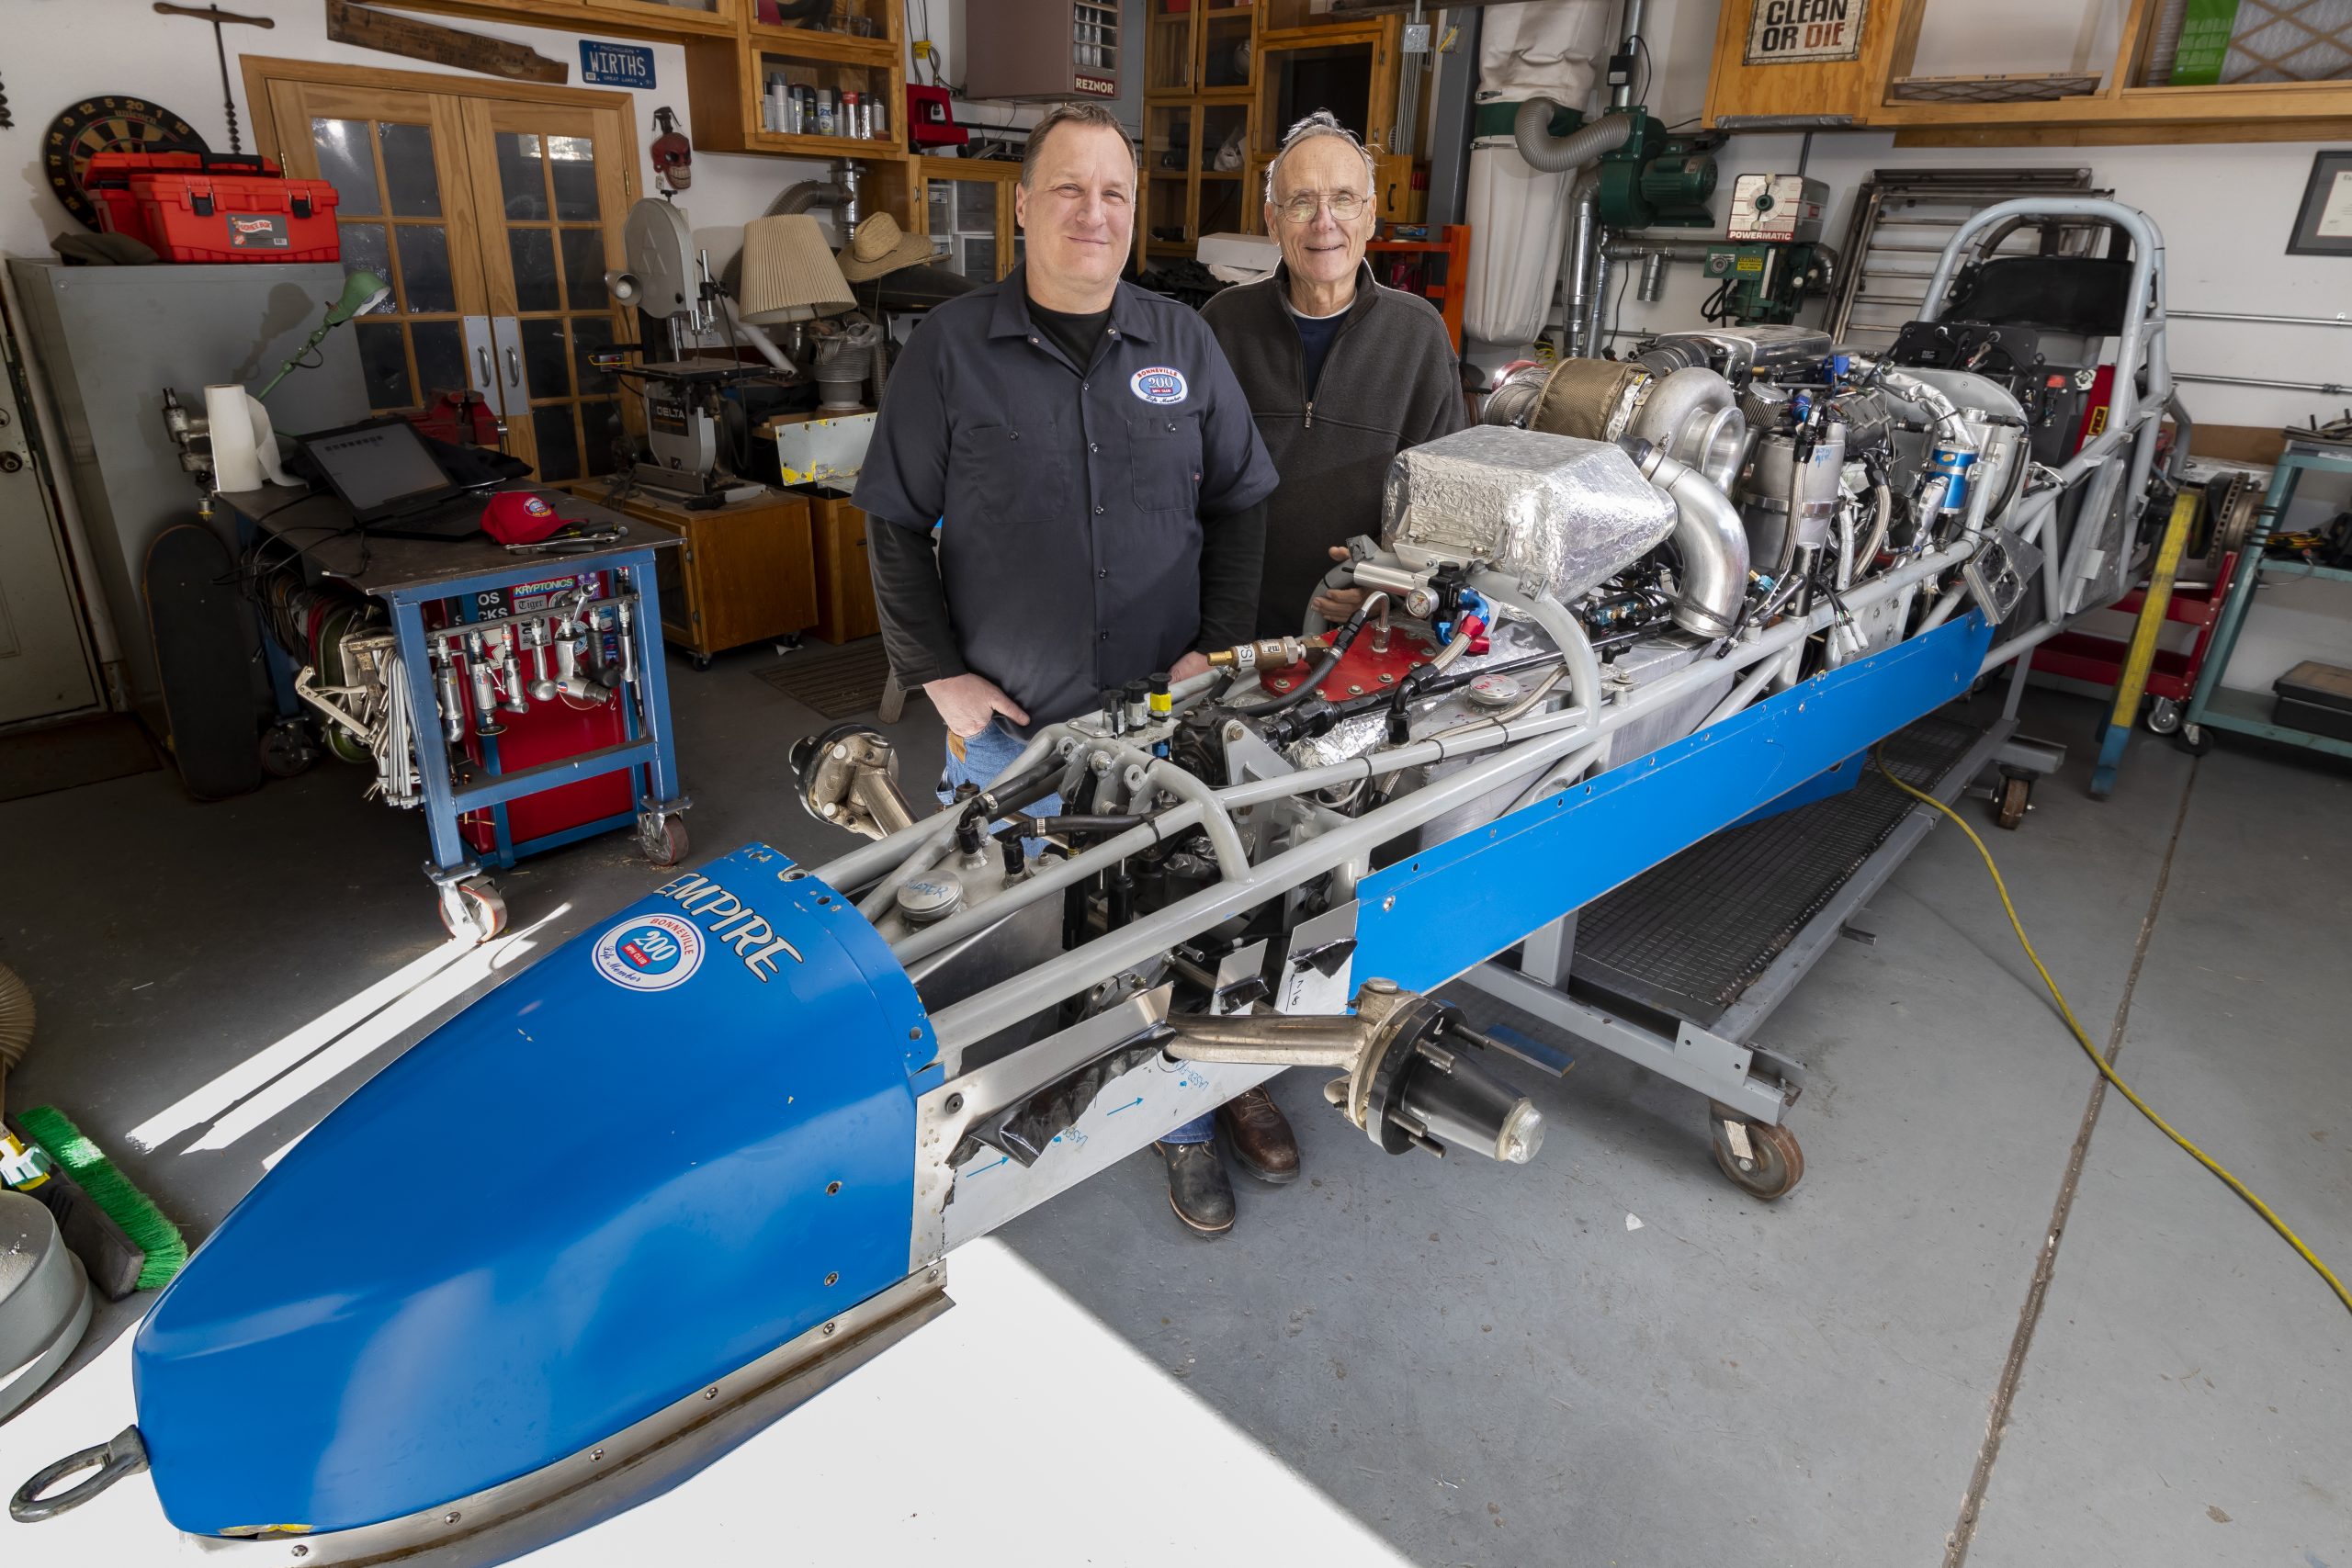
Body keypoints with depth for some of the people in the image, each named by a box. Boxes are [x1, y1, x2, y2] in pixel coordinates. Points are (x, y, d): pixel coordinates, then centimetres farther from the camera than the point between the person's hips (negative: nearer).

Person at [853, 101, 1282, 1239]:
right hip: (1005, 721, -1)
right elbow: (893, 524, 1)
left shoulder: (1184, 345, 6)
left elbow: (1239, 504, 10)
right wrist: (937, 674, -5)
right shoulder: (950, 348, -1)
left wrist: (1220, 645, 1)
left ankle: (1185, 1125, 33)